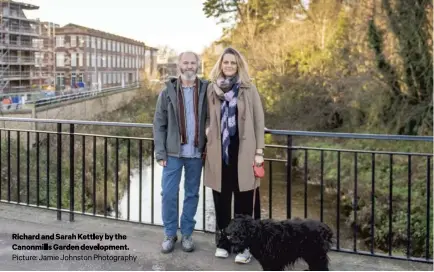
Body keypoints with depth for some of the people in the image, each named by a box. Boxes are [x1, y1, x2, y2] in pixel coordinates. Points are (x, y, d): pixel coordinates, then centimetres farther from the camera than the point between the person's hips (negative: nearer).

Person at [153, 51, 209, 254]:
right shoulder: (167, 92, 2)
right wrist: (160, 152, -6)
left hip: (196, 153, 1)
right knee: (169, 194, 1)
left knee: (192, 194, 9)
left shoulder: (206, 90, 2)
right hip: (173, 152, 0)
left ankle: (187, 234, 22)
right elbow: (159, 124, 1)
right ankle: (170, 234, 16)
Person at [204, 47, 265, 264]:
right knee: (221, 198, 8)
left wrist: (259, 151, -5)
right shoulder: (212, 88, 8)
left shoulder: (249, 88, 1)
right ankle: (223, 242, 20)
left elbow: (259, 120, 0)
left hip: (243, 152, -2)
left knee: (244, 199, 0)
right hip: (219, 151, 2)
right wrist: (208, 129, -1)